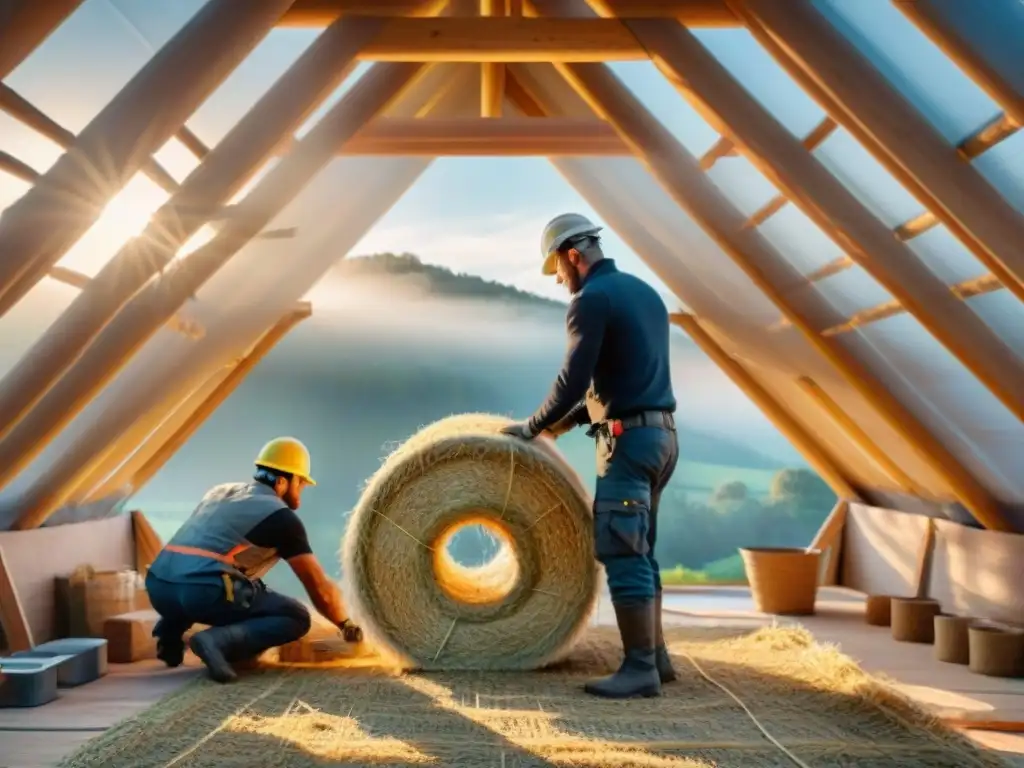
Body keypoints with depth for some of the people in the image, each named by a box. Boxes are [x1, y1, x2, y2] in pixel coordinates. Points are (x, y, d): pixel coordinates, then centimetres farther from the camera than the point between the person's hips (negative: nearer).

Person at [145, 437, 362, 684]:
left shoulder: (219, 492, 26)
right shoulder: (281, 516, 5)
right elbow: (320, 588, 4)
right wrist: (345, 624, 23)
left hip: (159, 587, 8)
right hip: (203, 592, -8)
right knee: (297, 618, 5)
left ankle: (170, 633, 18)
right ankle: (219, 640, -16)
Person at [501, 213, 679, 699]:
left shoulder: (591, 300, -11)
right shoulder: (644, 292, 18)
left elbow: (573, 380, -15)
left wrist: (533, 427, 1)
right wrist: (568, 422, 22)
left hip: (629, 440, -9)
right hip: (661, 434, 9)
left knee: (622, 554, -6)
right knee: (638, 552, 16)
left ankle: (640, 669, -4)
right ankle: (655, 656, 20)